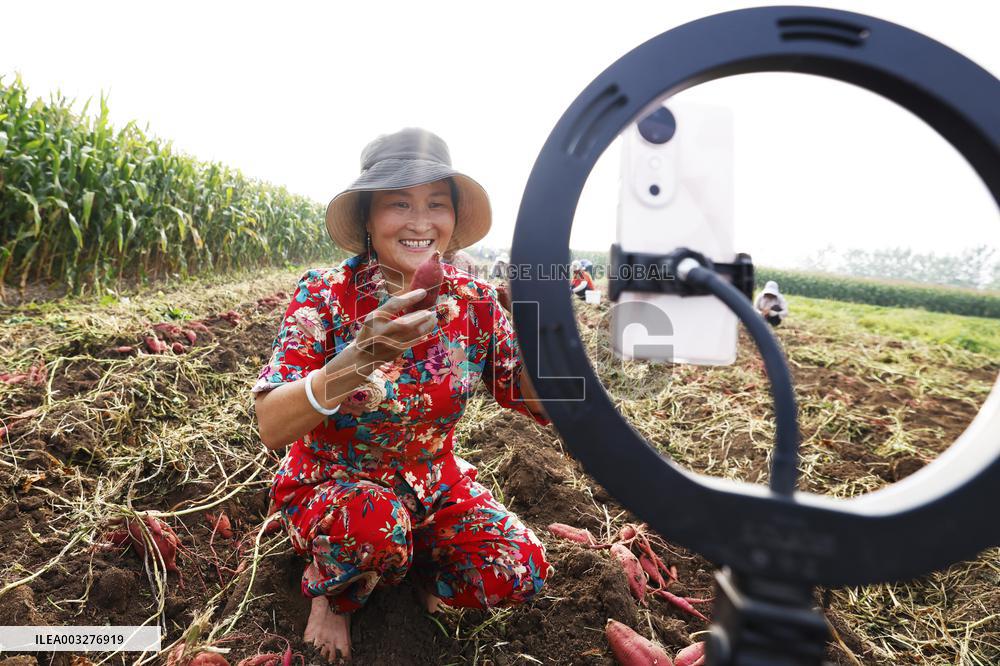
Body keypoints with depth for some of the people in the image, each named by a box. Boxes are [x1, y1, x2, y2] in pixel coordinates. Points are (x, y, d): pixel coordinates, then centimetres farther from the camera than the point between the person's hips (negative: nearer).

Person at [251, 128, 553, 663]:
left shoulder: (474, 302, -11)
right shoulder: (325, 295, -18)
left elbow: (544, 407, -9)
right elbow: (270, 427, -26)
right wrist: (360, 358, -44)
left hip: (433, 482, 3)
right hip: (329, 484, -2)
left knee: (520, 573, -17)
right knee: (374, 521, -34)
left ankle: (415, 564, 14)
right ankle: (330, 589, 2)